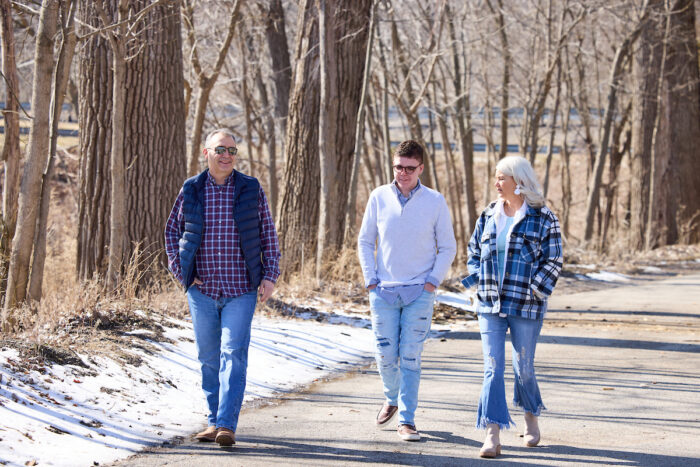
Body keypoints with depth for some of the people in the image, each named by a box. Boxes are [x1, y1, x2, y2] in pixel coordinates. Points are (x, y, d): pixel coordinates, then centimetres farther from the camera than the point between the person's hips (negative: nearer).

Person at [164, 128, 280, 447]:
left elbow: (268, 235, 7)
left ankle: (227, 424, -14)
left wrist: (269, 276, -1)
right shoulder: (191, 191, 4)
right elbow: (172, 230, 14)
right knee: (209, 358, 8)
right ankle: (214, 420, 19)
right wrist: (179, 270, 3)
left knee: (233, 355, -12)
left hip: (241, 291, -2)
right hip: (202, 290, 2)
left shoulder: (251, 190, 2)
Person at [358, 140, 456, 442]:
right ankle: (392, 399, 32)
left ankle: (406, 420, 1)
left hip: (419, 293, -1)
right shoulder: (379, 198, 1)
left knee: (411, 357, -4)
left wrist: (433, 281, -4)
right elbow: (365, 241, 10)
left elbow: (448, 247, 6)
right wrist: (371, 280, 1)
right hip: (384, 292, 1)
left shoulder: (435, 202, -2)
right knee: (386, 355, 3)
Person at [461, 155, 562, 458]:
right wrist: (474, 275, 4)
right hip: (490, 305, 3)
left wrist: (535, 288, -15)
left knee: (523, 368, 8)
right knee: (492, 368, -6)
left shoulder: (543, 219, -5)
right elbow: (475, 249, 21)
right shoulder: (489, 216, 8)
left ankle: (531, 418, 35)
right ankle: (492, 436, -10)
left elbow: (553, 260, -5)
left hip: (526, 307, -3)